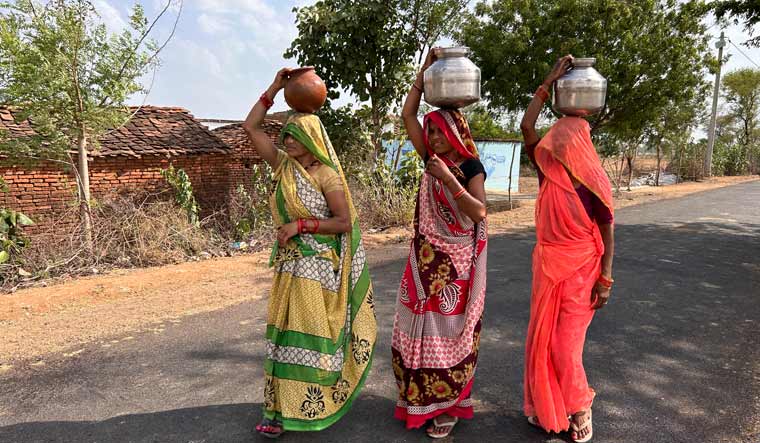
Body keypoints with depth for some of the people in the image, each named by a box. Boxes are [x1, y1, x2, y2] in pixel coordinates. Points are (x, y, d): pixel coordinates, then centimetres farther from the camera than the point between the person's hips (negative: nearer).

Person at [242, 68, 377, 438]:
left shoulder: (327, 175, -10)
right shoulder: (283, 166, 5)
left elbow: (345, 221, -13)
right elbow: (250, 128, 6)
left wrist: (300, 225, -19)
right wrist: (275, 88, 3)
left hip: (318, 266, -5)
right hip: (289, 264, 6)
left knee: (313, 333, 3)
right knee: (286, 331, 9)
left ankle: (315, 404, 17)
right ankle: (282, 408, 19)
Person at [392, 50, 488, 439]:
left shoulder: (471, 166, -8)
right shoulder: (432, 158, 6)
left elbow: (479, 213, -22)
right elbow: (408, 114, 4)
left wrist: (447, 178, -27)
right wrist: (425, 70, 1)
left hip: (457, 262, -5)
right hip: (426, 258, 6)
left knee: (449, 330, 4)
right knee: (420, 327, 11)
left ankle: (450, 404, 20)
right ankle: (421, 399, 28)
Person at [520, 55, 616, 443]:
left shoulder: (593, 185, -12)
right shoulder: (548, 172, -1)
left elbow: (607, 234, -7)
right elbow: (526, 127, -10)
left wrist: (605, 281, -11)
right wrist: (549, 82, -9)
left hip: (580, 269, -5)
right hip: (547, 264, 5)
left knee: (566, 342, 0)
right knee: (541, 336, 11)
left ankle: (579, 407, 24)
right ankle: (545, 405, 28)